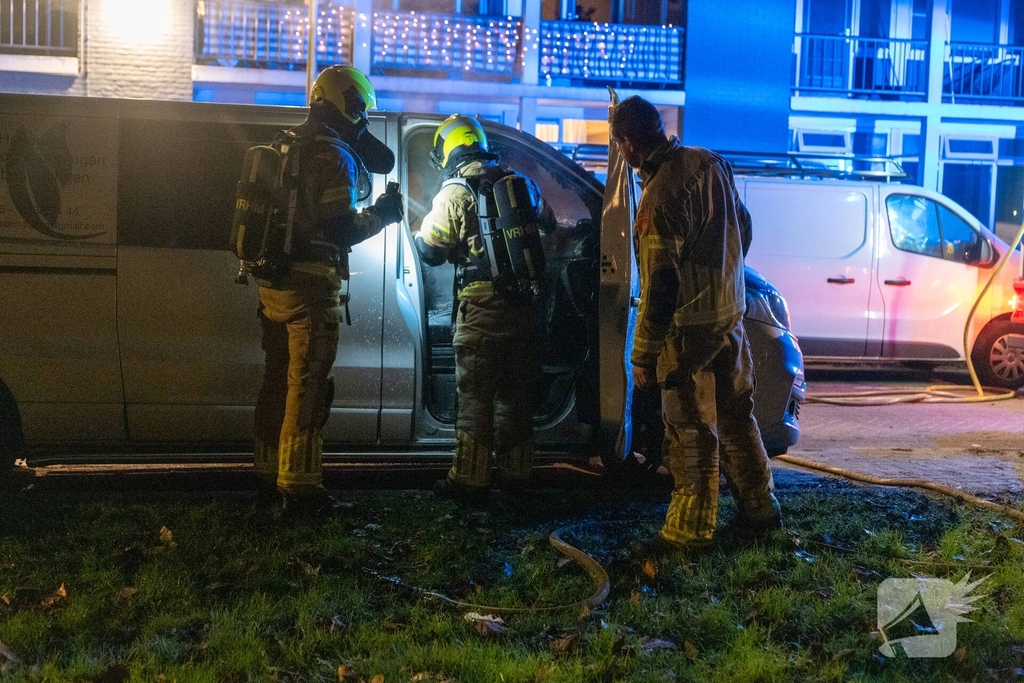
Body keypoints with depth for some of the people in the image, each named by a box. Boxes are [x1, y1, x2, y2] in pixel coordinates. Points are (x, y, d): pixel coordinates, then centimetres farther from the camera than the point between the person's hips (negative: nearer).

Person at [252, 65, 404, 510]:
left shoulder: (287, 145, 13)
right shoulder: (332, 154, -14)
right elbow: (341, 229, -18)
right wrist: (381, 214, -3)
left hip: (273, 284, 9)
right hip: (309, 287, -9)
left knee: (278, 380, 18)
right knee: (307, 387, -3)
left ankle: (270, 466, 29)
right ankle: (298, 483, 1)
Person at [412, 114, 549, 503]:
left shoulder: (455, 193, -6)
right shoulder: (521, 182, 11)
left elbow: (430, 252, -1)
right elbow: (547, 225, 26)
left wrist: (422, 228, 19)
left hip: (482, 306, -5)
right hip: (524, 303, 5)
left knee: (475, 395, 1)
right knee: (515, 391, 15)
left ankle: (470, 480, 3)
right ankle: (515, 472, 23)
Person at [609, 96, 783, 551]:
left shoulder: (660, 196, -23)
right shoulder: (710, 163, 3)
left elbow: (659, 287, -23)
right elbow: (743, 227, 16)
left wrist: (643, 356, -17)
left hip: (690, 328, -8)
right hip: (731, 314, 8)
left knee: (691, 430, 3)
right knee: (736, 416, 19)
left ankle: (690, 528, 14)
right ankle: (759, 510, 30)